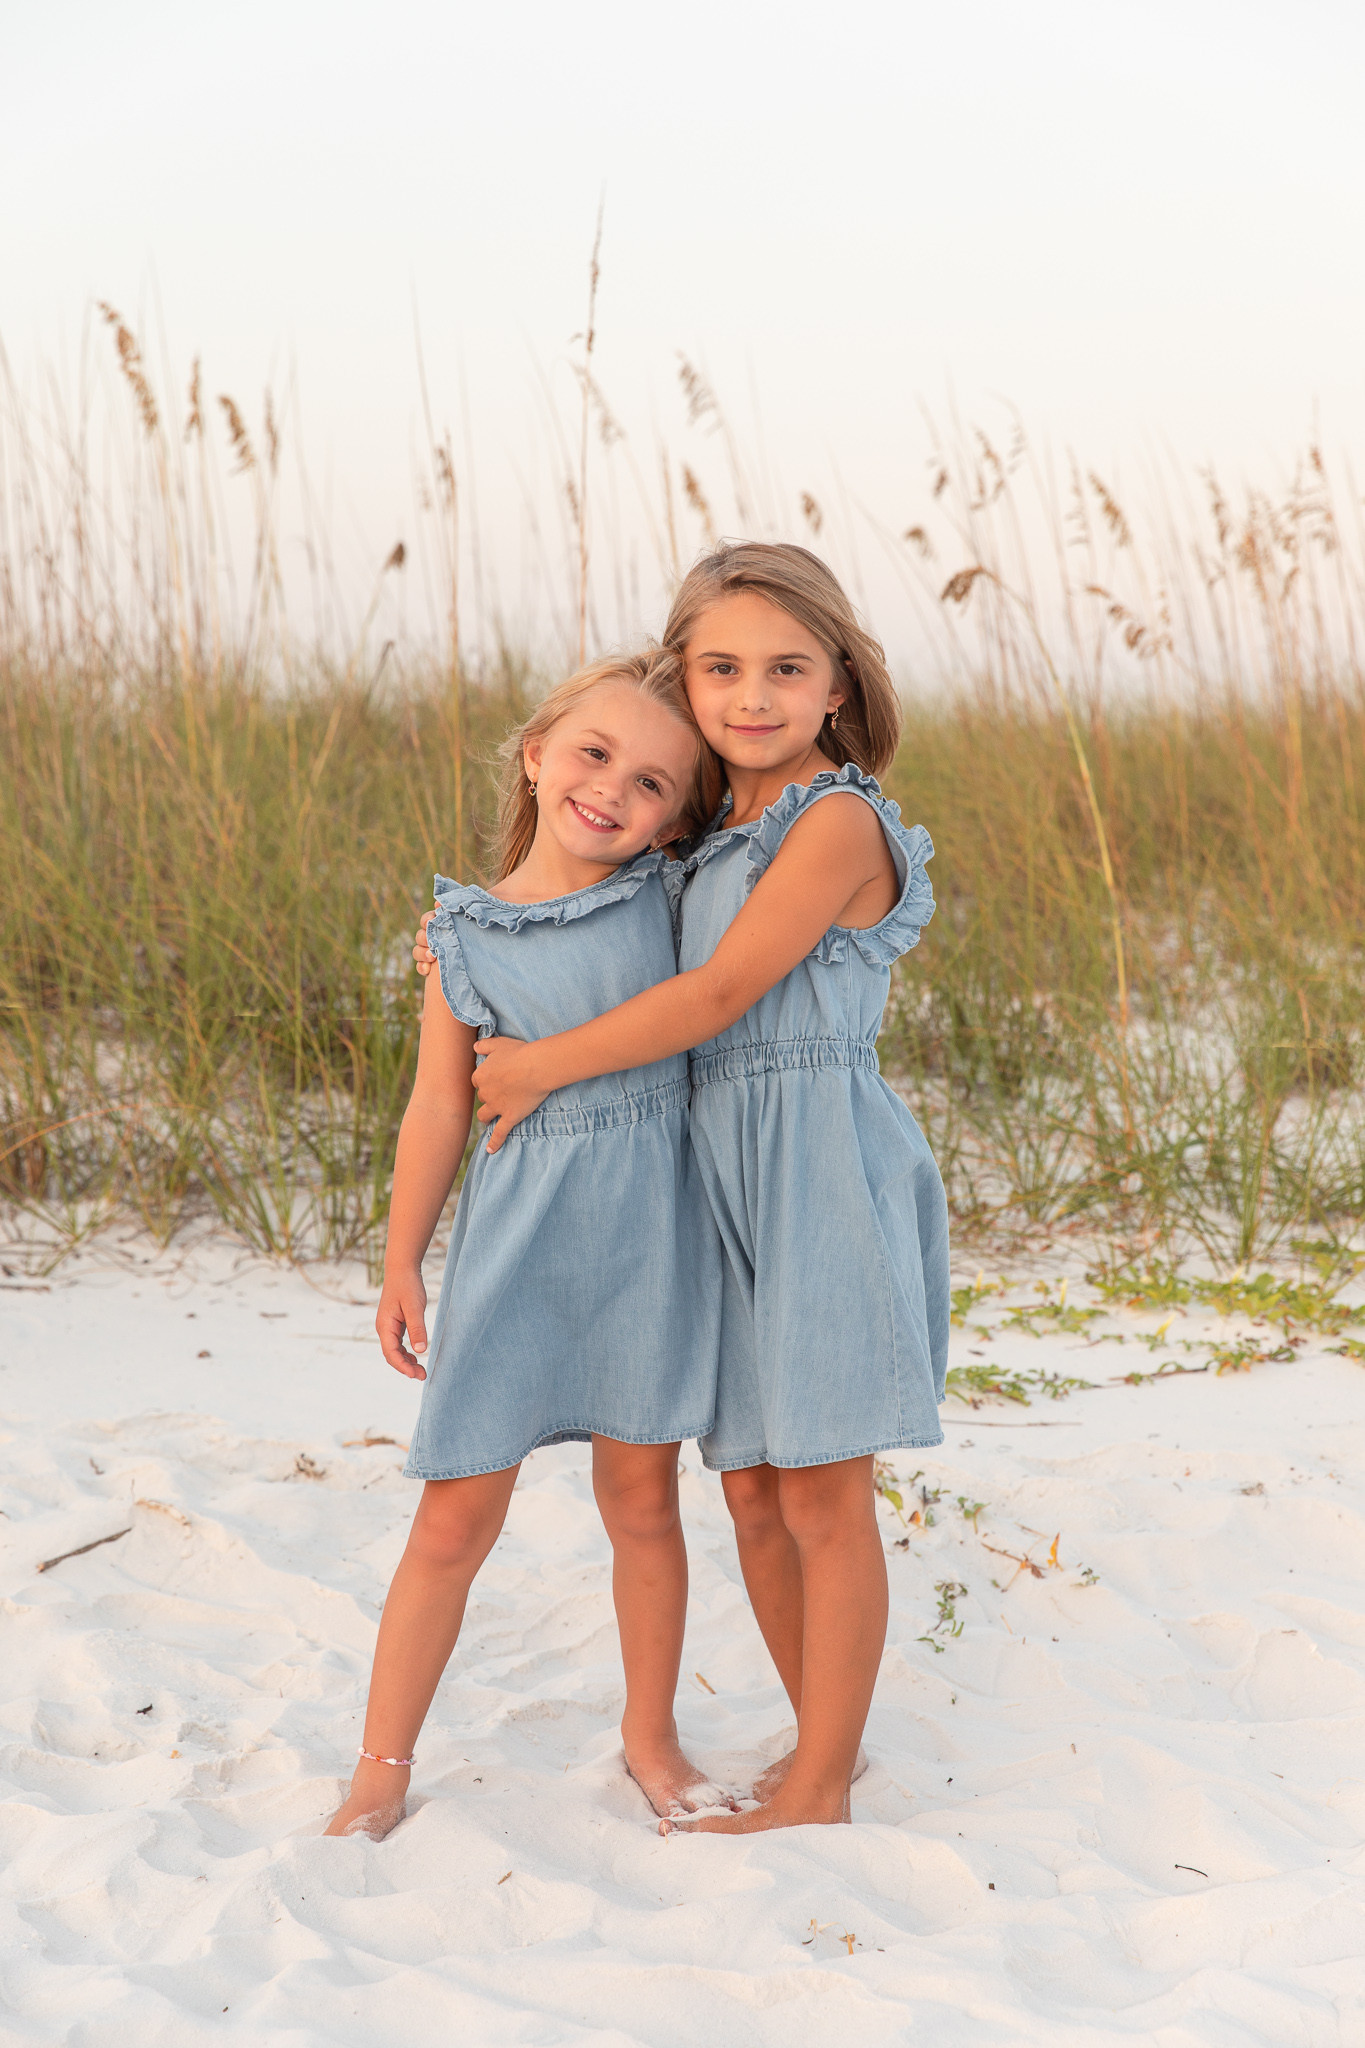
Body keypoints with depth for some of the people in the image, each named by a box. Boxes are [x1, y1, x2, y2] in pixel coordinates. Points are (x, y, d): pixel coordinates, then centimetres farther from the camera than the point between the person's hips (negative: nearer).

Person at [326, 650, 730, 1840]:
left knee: (642, 1501, 13)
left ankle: (652, 1734, 33)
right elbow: (439, 1109, 3)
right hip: (515, 1240, -1)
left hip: (647, 1238, 1)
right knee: (456, 1520, 4)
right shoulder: (465, 936, -1)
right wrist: (401, 1267, 4)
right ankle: (382, 1770, 18)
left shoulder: (671, 898, -1)